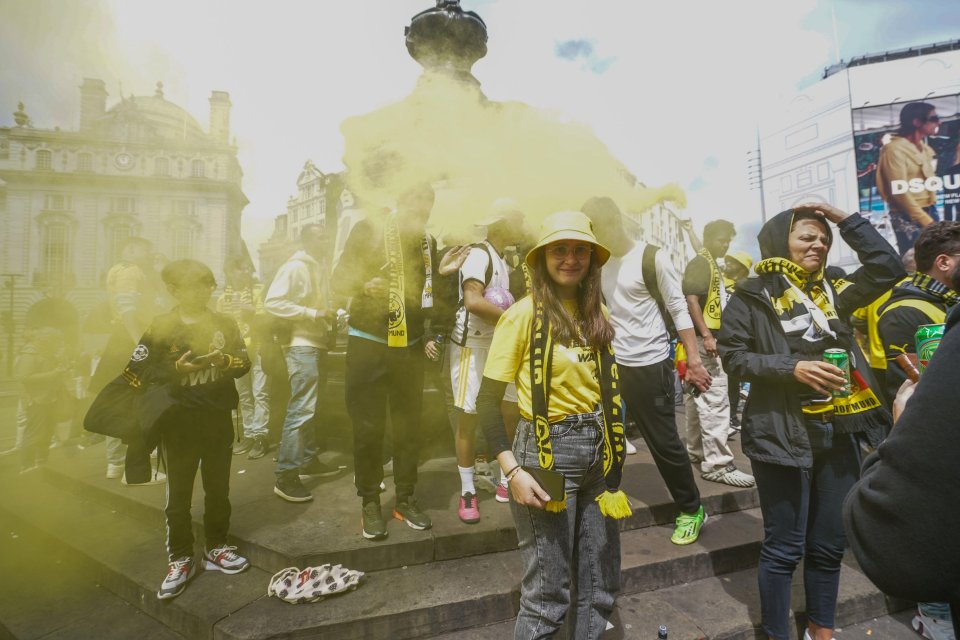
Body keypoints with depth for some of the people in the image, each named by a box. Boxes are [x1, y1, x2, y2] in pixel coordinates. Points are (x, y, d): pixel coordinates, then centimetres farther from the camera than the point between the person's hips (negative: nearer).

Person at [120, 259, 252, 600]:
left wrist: (222, 359, -15)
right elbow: (136, 373, -7)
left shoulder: (225, 324, 5)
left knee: (218, 487, 13)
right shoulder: (161, 326, -3)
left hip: (219, 417, 3)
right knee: (179, 492, 7)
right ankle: (181, 559, 21)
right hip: (179, 421, -2)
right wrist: (177, 367, -21)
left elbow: (244, 363, 5)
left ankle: (216, 547, 29)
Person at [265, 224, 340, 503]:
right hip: (301, 345, -9)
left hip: (318, 344, 9)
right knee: (302, 408, -12)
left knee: (312, 407, 15)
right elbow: (272, 302, -18)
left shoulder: (319, 269, 16)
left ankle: (309, 460, 27)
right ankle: (286, 476, -6)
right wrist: (311, 314, -20)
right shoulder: (294, 267, -10)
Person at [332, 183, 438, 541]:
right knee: (368, 427, 1)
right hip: (368, 344, -3)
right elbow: (339, 281, -4)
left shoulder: (429, 243, 11)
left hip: (410, 346, 4)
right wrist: (364, 285, -23)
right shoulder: (368, 231, -1)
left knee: (408, 425, 7)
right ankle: (369, 504, 16)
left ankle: (406, 499, 22)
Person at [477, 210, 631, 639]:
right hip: (546, 452, -6)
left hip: (597, 450, 6)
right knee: (549, 592, 8)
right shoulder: (525, 313, -12)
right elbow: (487, 402, -11)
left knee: (600, 586, 19)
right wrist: (513, 471, -17)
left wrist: (611, 447, 11)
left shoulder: (596, 313, 7)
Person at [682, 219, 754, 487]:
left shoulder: (711, 265, 21)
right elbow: (691, 299, -20)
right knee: (715, 400, -11)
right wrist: (706, 335, -25)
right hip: (704, 339, -11)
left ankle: (696, 450, 25)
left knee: (699, 397, 15)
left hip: (708, 338, 11)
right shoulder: (700, 263, -9)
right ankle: (717, 464, -8)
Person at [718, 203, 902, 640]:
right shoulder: (752, 294, -5)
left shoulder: (831, 291, 13)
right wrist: (792, 367, -20)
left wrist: (846, 220, 7)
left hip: (838, 430, 6)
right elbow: (734, 356, -9)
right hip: (782, 432, -6)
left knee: (830, 543, 17)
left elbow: (888, 269, 7)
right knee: (784, 546, 5)